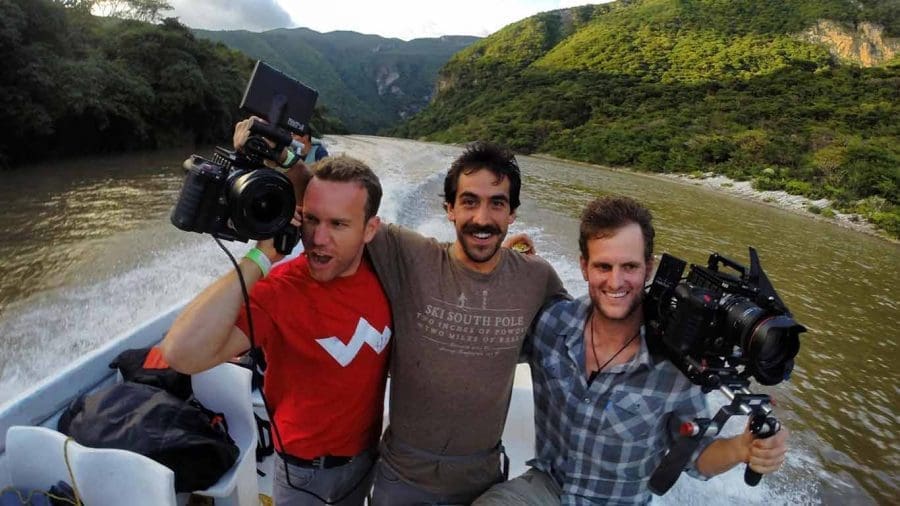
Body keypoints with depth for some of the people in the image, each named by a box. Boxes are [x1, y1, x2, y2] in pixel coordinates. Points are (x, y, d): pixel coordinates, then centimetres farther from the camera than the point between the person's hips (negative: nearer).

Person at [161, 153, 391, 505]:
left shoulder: (381, 273, -14)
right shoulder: (278, 291, -29)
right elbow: (183, 355, -44)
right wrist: (261, 257, -41)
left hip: (368, 453, 4)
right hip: (304, 467, -4)